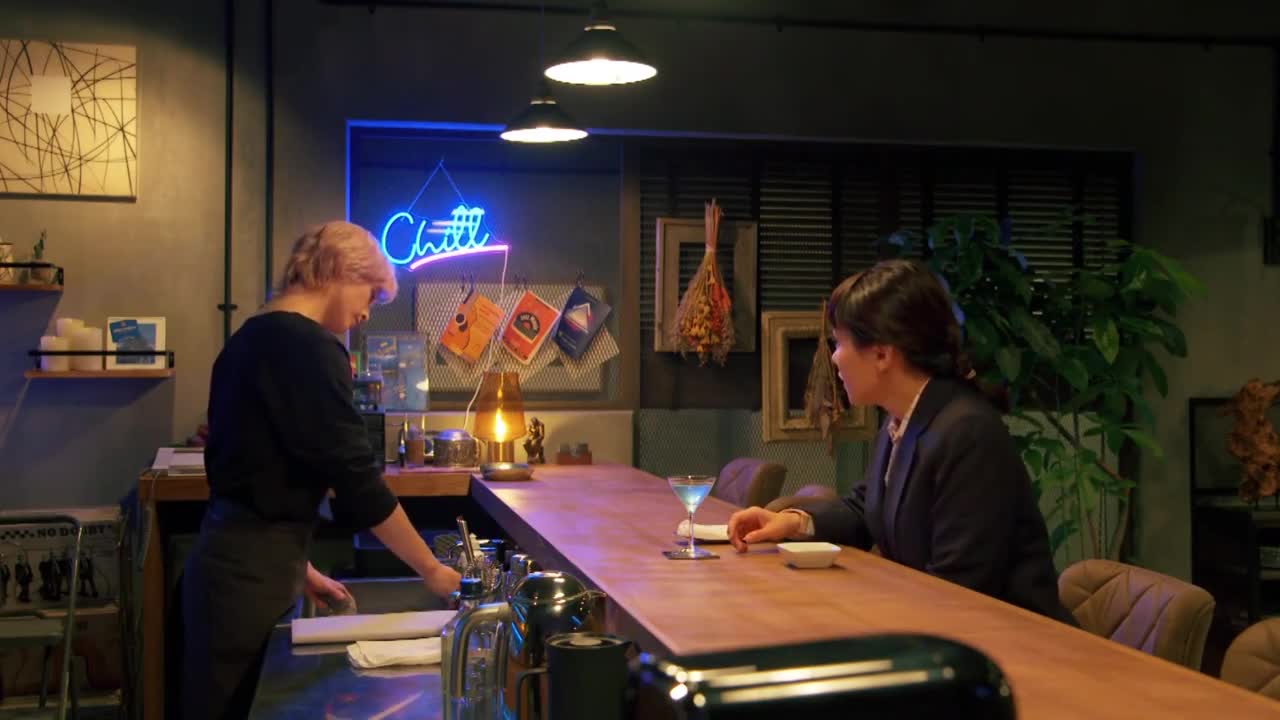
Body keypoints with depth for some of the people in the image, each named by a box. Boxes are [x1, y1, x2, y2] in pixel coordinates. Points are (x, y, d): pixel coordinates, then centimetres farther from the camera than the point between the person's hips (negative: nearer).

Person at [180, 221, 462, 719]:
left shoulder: (252, 338, 13)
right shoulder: (309, 347, -16)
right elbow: (356, 480, -17)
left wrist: (295, 567, 20)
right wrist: (431, 570, -8)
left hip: (231, 559, 9)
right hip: (249, 576, -9)